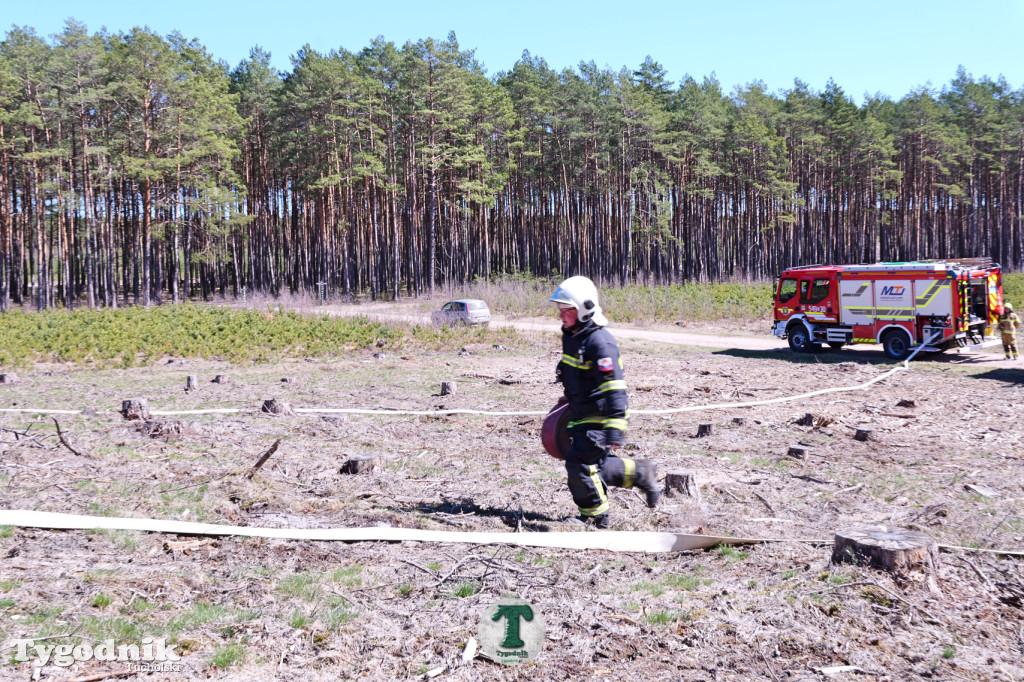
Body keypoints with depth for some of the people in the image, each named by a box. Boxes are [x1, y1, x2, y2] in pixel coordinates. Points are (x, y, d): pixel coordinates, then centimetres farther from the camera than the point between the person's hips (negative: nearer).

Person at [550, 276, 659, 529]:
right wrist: (570, 402, 31)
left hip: (599, 418, -9)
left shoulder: (599, 342, -22)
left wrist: (615, 431, -29)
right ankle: (642, 474, 32)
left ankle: (596, 516, 11)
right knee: (597, 464, 14)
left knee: (580, 464, -7)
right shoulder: (571, 337, 8)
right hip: (582, 417, 9)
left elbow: (614, 390, -26)